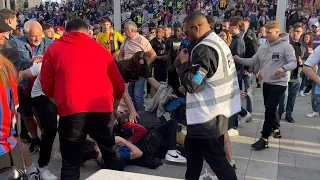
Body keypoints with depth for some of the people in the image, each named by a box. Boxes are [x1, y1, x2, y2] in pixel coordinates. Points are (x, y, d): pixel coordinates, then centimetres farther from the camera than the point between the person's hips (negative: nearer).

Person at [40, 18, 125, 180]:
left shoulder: (53, 49, 13)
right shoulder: (101, 49, 17)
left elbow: (46, 84, 12)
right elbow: (119, 84, 21)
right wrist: (113, 108, 34)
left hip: (71, 110, -2)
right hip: (102, 108, 2)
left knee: (71, 162, 8)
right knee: (110, 152, 20)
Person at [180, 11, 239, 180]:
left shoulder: (204, 48, -21)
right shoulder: (218, 42, 10)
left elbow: (191, 83, -24)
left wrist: (184, 62, -10)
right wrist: (190, 60, 10)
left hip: (208, 115, -10)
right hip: (217, 109, 10)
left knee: (216, 158, 1)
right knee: (192, 147, 23)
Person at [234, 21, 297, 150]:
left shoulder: (286, 46, -12)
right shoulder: (262, 48, 7)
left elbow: (293, 63, -15)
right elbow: (252, 61, 9)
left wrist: (283, 68, -34)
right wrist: (239, 59, -5)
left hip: (279, 83, -7)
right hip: (267, 82, 7)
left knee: (270, 109, -11)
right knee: (270, 108, 19)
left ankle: (264, 138, -5)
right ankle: (276, 127, 44)